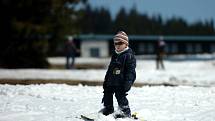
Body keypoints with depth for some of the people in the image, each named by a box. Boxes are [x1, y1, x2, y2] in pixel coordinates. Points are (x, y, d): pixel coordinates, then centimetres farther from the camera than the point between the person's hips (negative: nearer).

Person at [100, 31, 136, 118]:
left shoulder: (129, 55, -10)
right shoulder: (115, 55, 16)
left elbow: (131, 70, -15)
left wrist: (128, 82, -23)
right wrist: (106, 80, 22)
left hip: (121, 82, -9)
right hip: (112, 81, 9)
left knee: (120, 95, -10)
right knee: (107, 93, 15)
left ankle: (126, 112, 2)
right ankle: (108, 110, 32)